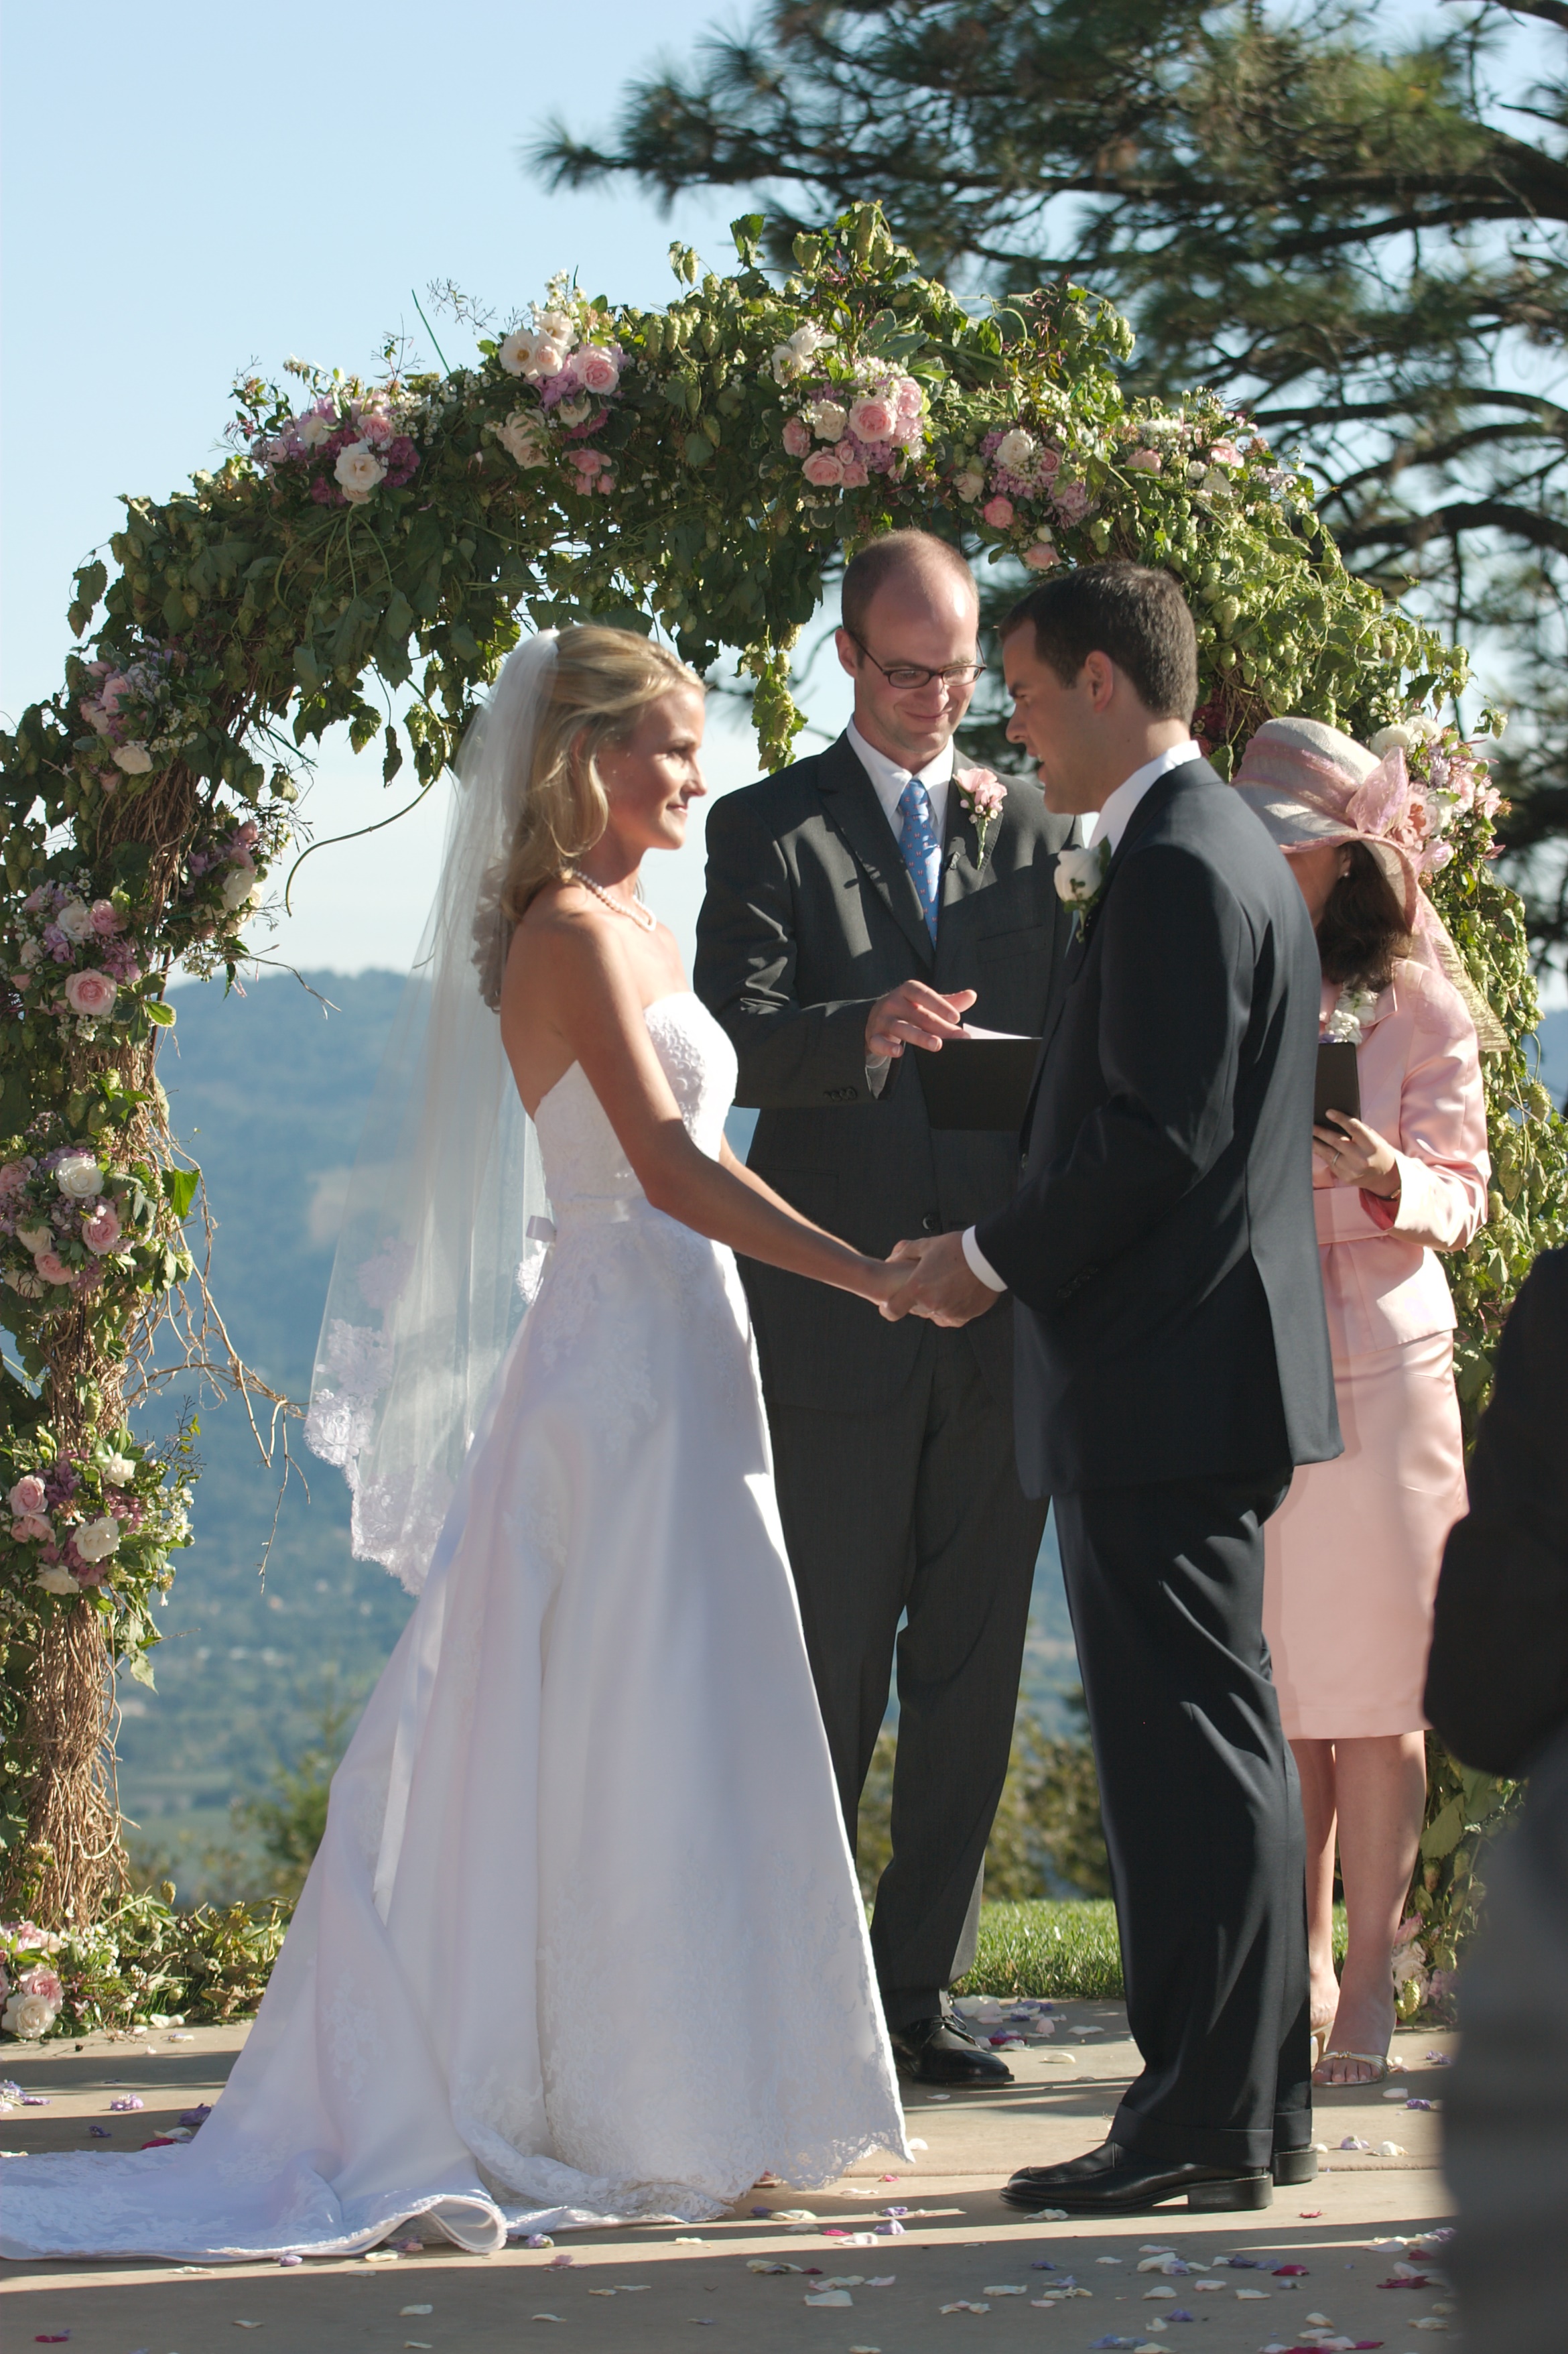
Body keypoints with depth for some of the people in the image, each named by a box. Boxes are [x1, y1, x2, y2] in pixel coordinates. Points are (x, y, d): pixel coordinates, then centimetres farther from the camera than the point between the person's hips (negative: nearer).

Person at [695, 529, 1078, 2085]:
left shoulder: (1032, 831, 14)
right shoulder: (767, 831, 2)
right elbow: (736, 1049, -9)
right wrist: (864, 1029, -29)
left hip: (998, 1323, 4)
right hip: (837, 1326, -4)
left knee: (970, 1685, 6)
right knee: (827, 1683, -1)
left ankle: (917, 1992, 13)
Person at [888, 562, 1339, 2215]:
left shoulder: (1177, 869, -15)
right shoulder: (1224, 847, 18)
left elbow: (1160, 1136, -21)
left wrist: (995, 1259, -11)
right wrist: (1016, 1249, 16)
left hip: (1166, 1385, -11)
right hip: (1201, 1376, 11)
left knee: (1189, 1753, -8)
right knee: (1209, 1750, 13)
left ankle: (1206, 2121, -5)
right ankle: (1251, 2108, 19)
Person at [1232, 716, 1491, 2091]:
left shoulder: (1414, 1004, 4)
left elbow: (1462, 1193, 1)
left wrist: (1387, 1176, -19)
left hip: (1371, 1368, -3)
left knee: (1371, 1694, -3)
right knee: (1272, 1696, 3)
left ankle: (1368, 1992, 1)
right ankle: (1301, 1976, 11)